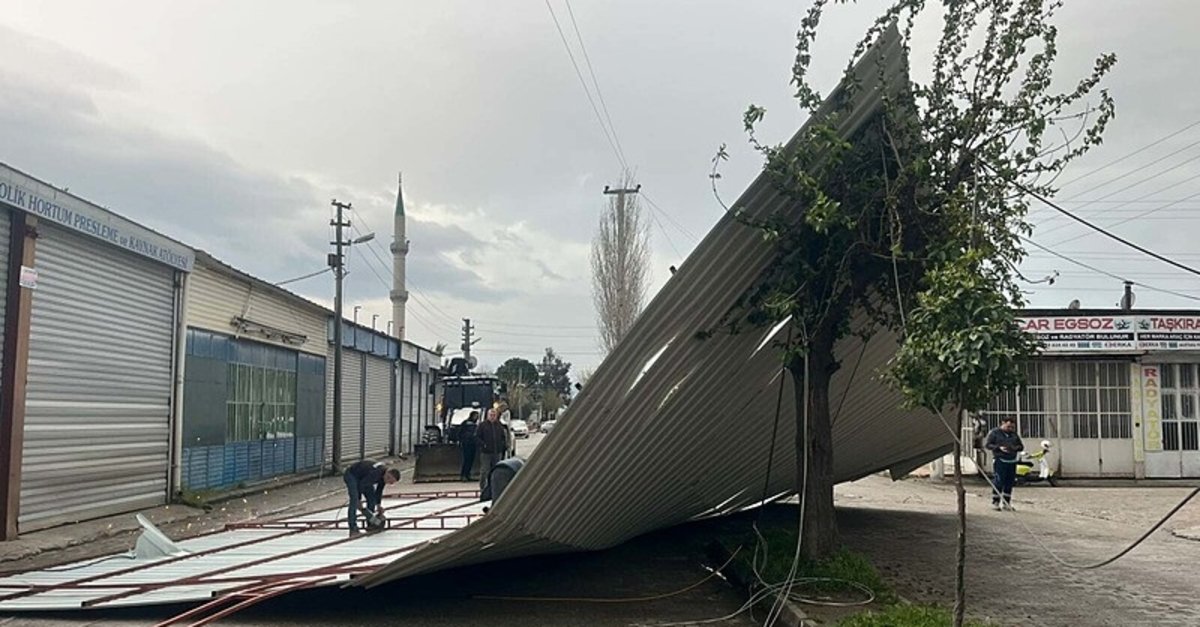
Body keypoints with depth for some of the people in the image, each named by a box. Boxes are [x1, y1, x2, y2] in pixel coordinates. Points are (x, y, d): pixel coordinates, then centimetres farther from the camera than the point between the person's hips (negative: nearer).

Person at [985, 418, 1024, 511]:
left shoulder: (1014, 434, 16)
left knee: (1009, 483, 6)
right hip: (1000, 460, -5)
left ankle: (1006, 503, 16)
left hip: (1012, 461, 5)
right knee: (998, 482, -9)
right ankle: (995, 503, -2)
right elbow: (987, 445, -4)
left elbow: (1021, 446, 18)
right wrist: (999, 448, -18)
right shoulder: (994, 432, 0)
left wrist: (1016, 448, -6)